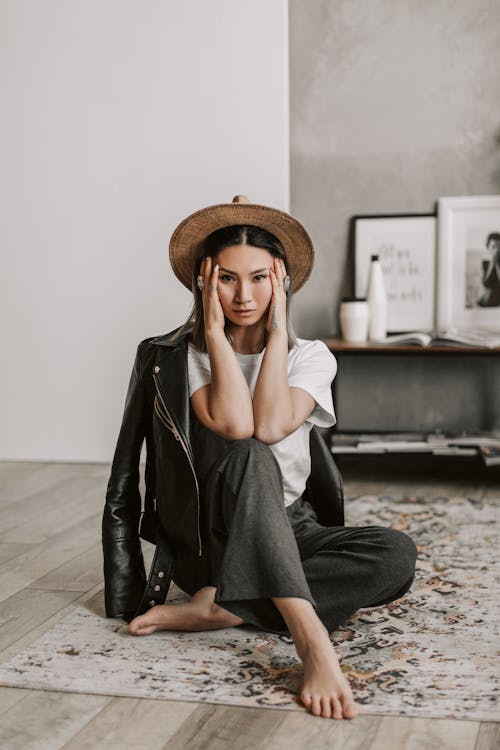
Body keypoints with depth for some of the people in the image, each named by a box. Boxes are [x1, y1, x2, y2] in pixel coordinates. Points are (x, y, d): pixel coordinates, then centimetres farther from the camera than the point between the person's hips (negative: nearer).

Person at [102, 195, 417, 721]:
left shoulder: (310, 357, 1)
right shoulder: (181, 356, -4)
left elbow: (271, 425, -21)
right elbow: (234, 426, -24)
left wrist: (277, 328, -13)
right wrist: (214, 330, -16)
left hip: (287, 535, 3)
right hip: (208, 535, -3)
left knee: (396, 556, -26)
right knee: (246, 455, -35)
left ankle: (216, 608, -27)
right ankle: (310, 637, -45)